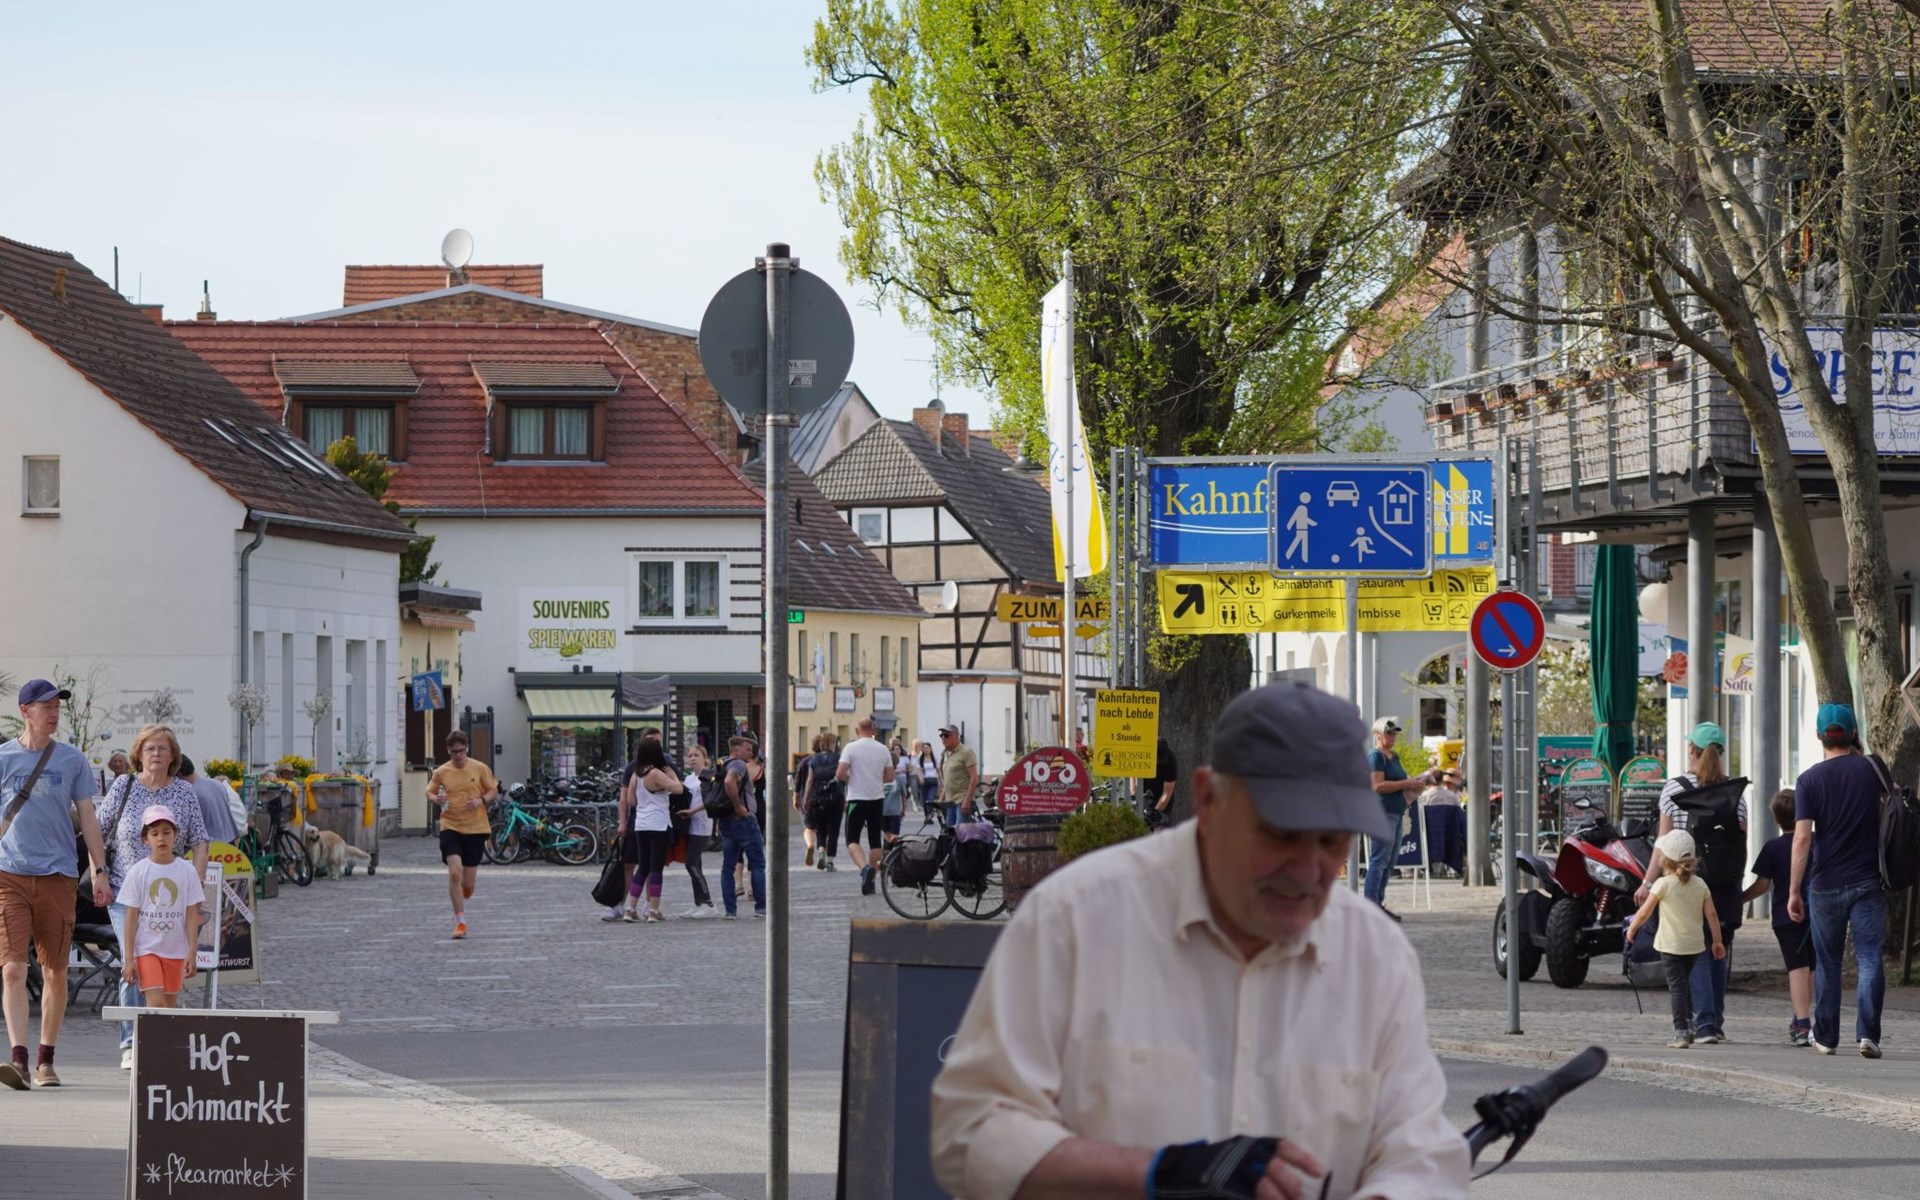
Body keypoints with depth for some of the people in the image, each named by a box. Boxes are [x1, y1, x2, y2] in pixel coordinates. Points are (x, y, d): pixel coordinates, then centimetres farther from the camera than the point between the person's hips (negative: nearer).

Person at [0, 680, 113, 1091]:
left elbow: (87, 818, 11)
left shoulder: (73, 760, 8)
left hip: (58, 875, 1)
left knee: (55, 972, 4)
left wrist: (100, 872, 4)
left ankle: (45, 1061, 14)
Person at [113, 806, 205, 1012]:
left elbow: (191, 916, 4)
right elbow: (131, 918, -1)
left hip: (175, 950, 2)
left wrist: (192, 953, -3)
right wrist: (128, 959, -5)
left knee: (169, 1005, 6)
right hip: (146, 948, -2)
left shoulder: (187, 871, 2)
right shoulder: (138, 872, -2)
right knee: (155, 1002, -15)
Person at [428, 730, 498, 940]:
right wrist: (436, 798, -12)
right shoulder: (441, 772, 1)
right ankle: (460, 922, -9)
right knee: (454, 873, -17)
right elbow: (430, 791, 12)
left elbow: (494, 791, 7)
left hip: (476, 828, 1)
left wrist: (481, 800, -13)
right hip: (450, 828, -1)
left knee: (468, 882, 5)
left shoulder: (480, 769, 0)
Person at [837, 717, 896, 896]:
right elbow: (890, 776, 7)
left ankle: (865, 867, -28)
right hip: (877, 799, 4)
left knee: (852, 840, -1)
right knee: (875, 840, 11)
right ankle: (871, 881, 13)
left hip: (857, 799, -4)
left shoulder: (851, 747, -9)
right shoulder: (882, 749, 3)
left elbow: (840, 774, -15)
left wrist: (849, 780, 5)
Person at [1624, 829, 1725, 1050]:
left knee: (1676, 986, -4)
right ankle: (1688, 1024, 21)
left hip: (1671, 944, -5)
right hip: (1694, 944, 5)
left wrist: (1631, 929, 10)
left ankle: (1681, 1032, -10)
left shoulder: (1663, 884, -9)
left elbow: (1644, 913, -6)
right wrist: (1717, 941, 11)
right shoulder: (1700, 884, 4)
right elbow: (1711, 914, 3)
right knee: (1684, 983, 22)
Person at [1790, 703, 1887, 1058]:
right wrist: (1859, 753, 20)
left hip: (1826, 885, 0)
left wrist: (1794, 891, -7)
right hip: (1868, 882, 0)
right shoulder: (1870, 770, -1)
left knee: (1827, 964, 12)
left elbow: (1802, 838, -11)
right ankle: (1868, 1033, -17)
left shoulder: (1809, 780, -5)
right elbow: (1890, 793, 22)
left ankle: (1826, 1037, 19)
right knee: (1870, 960, -2)